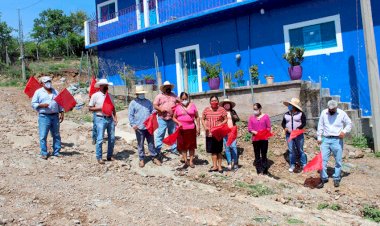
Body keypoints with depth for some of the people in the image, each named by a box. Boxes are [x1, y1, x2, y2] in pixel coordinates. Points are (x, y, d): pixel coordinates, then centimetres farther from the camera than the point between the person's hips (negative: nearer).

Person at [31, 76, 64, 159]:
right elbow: (33, 104, 1)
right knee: (43, 136, -3)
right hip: (44, 116, -4)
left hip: (55, 116, 4)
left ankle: (56, 152, 17)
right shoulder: (38, 92, 3)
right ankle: (44, 153, 6)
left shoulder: (55, 91, 14)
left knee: (56, 135, 8)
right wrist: (41, 105, -16)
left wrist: (62, 113, 6)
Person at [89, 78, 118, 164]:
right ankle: (99, 158, 9)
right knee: (100, 139, -4)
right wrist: (100, 108, -15)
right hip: (101, 119, -5)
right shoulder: (95, 95, -3)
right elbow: (90, 108, -3)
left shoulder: (109, 95, 12)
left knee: (112, 138, 7)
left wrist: (115, 117, 4)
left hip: (110, 119, 5)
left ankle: (109, 156, 22)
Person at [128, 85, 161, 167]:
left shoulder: (148, 102, 12)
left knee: (151, 143, 9)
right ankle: (141, 159, 17)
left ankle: (154, 157, 18)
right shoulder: (133, 103, 1)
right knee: (140, 144, 6)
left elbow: (152, 111, 14)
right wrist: (133, 124, -11)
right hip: (139, 127, -3)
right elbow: (130, 115, -2)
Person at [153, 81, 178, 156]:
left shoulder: (174, 96, 13)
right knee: (160, 134, -3)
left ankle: (174, 149, 23)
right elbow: (154, 105, -2)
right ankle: (157, 150, 5)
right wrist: (160, 109, -19)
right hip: (162, 119, -4)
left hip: (172, 119, 4)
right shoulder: (159, 96, 1)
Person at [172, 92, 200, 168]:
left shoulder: (192, 105, 4)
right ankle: (186, 161, 14)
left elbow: (197, 117, 6)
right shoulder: (177, 107, 5)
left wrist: (198, 127, 0)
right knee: (183, 146, 4)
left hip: (191, 129, 0)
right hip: (181, 129, 1)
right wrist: (178, 122, -11)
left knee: (191, 145, 5)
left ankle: (191, 161, 16)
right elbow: (174, 117, 9)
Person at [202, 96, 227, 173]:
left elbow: (225, 120, 0)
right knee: (213, 150, 10)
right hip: (209, 133, 2)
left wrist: (220, 124, -17)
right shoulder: (206, 110, 2)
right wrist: (205, 126, -7)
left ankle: (219, 166, 18)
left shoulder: (221, 109, -4)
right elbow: (203, 119, 9)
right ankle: (215, 166, 21)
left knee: (219, 150, 6)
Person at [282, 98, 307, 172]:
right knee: (291, 151, 5)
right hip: (289, 135, 3)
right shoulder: (286, 114, 7)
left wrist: (299, 128, -25)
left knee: (300, 150, 5)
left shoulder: (301, 114, -4)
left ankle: (303, 164, 18)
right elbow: (283, 123, 13)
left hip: (298, 135, -3)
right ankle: (292, 165, 14)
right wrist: (285, 127, -8)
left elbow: (304, 123, -9)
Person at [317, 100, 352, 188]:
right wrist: (319, 137, 7)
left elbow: (349, 124, 7)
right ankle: (323, 178, 7)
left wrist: (344, 131, -11)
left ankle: (336, 179, 20)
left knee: (338, 161, 6)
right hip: (325, 139, 2)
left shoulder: (342, 113, -3)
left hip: (337, 140, -1)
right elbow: (320, 126, 10)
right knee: (323, 159, -3)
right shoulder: (323, 113, 2)